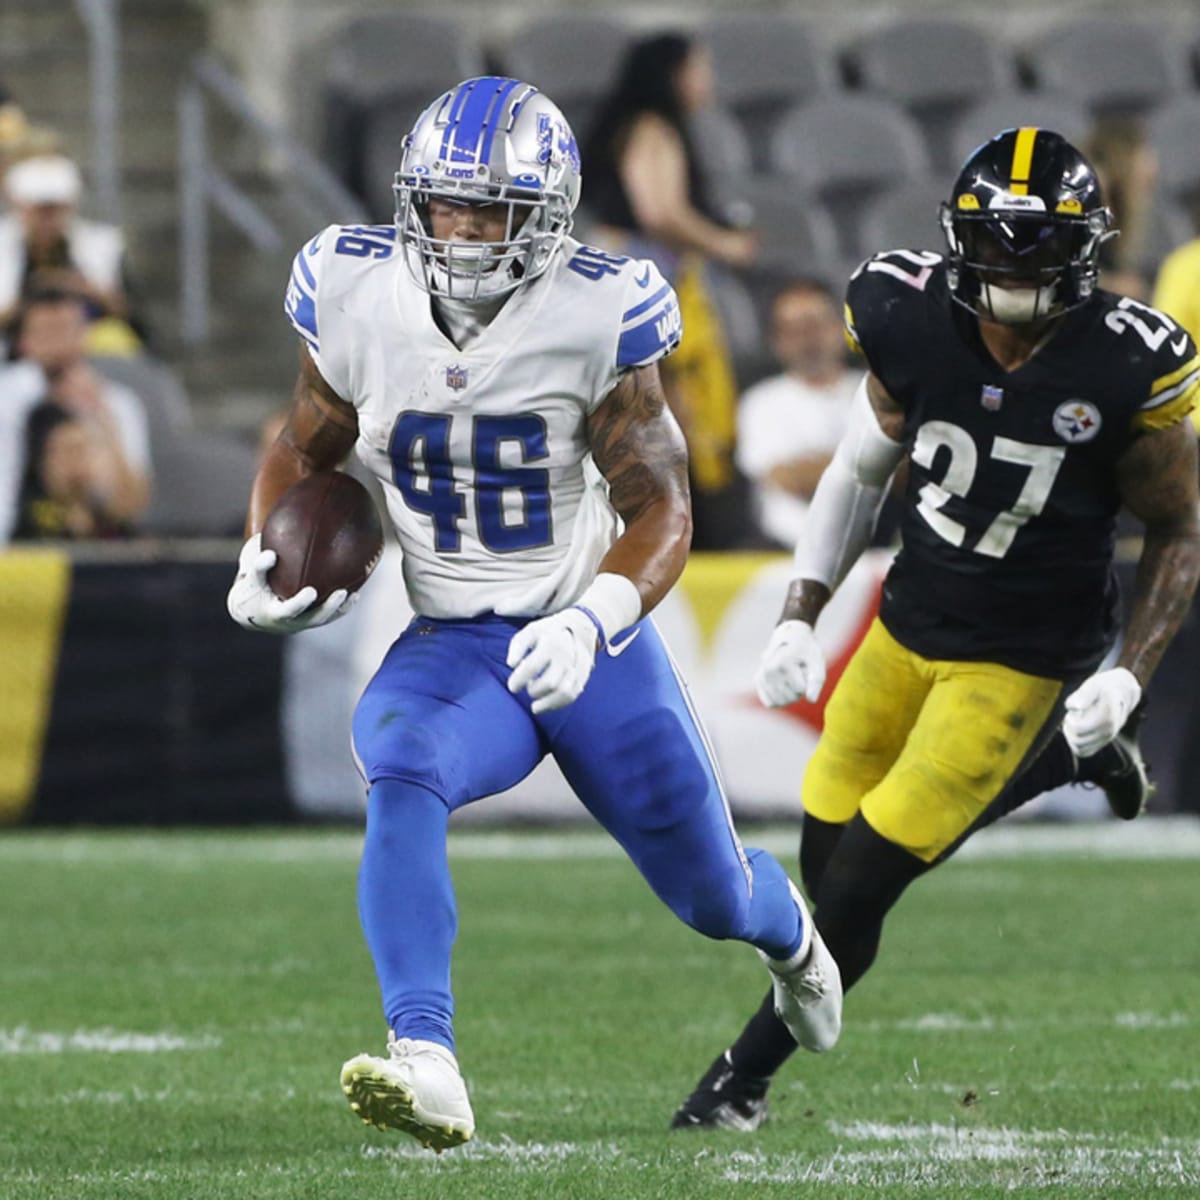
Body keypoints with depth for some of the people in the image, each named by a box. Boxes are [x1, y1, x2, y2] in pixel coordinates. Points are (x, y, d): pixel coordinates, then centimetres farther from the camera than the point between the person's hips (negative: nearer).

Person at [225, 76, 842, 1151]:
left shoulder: (595, 319, -16)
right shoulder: (358, 303, -7)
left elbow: (661, 513, -14)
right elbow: (307, 444, 14)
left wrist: (592, 624, -32)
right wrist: (260, 559, -4)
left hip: (596, 646, -1)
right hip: (453, 649, 1)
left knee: (712, 899, 13)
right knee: (403, 779, -35)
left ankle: (784, 926, 54)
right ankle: (426, 1069, -46)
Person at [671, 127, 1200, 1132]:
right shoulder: (915, 324, -12)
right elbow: (861, 470, 6)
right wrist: (801, 618, 2)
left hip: (1020, 661, -5)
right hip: (909, 624, 5)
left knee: (863, 881, -7)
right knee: (829, 861, 12)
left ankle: (746, 1077, 13)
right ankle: (1067, 761, 32)